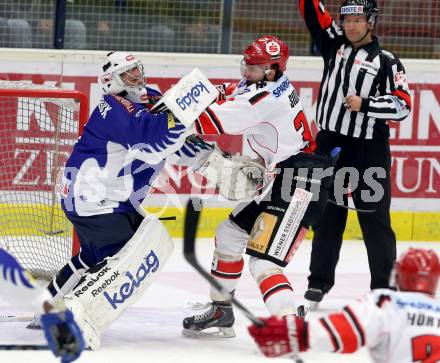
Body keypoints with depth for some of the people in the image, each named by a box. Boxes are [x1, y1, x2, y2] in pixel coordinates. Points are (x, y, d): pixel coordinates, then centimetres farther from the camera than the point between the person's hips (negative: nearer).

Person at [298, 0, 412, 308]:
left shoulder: (387, 62, -3)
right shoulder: (335, 45, 9)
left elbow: (403, 106, -9)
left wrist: (365, 104, -18)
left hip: (369, 152, -4)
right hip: (330, 144, 4)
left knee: (374, 219, -1)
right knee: (327, 215, 10)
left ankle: (384, 287, 5)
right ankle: (319, 282, 18)